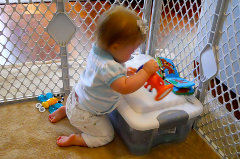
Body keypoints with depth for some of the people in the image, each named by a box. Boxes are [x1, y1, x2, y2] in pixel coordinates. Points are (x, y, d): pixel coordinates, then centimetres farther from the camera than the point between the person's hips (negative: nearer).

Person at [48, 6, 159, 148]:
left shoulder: (98, 49, -9)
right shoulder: (108, 66, -39)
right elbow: (125, 87, -42)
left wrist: (124, 71, 0)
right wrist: (146, 71, -35)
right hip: (84, 115, -9)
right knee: (107, 136, 7)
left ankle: (65, 110, 32)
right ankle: (75, 140, 3)